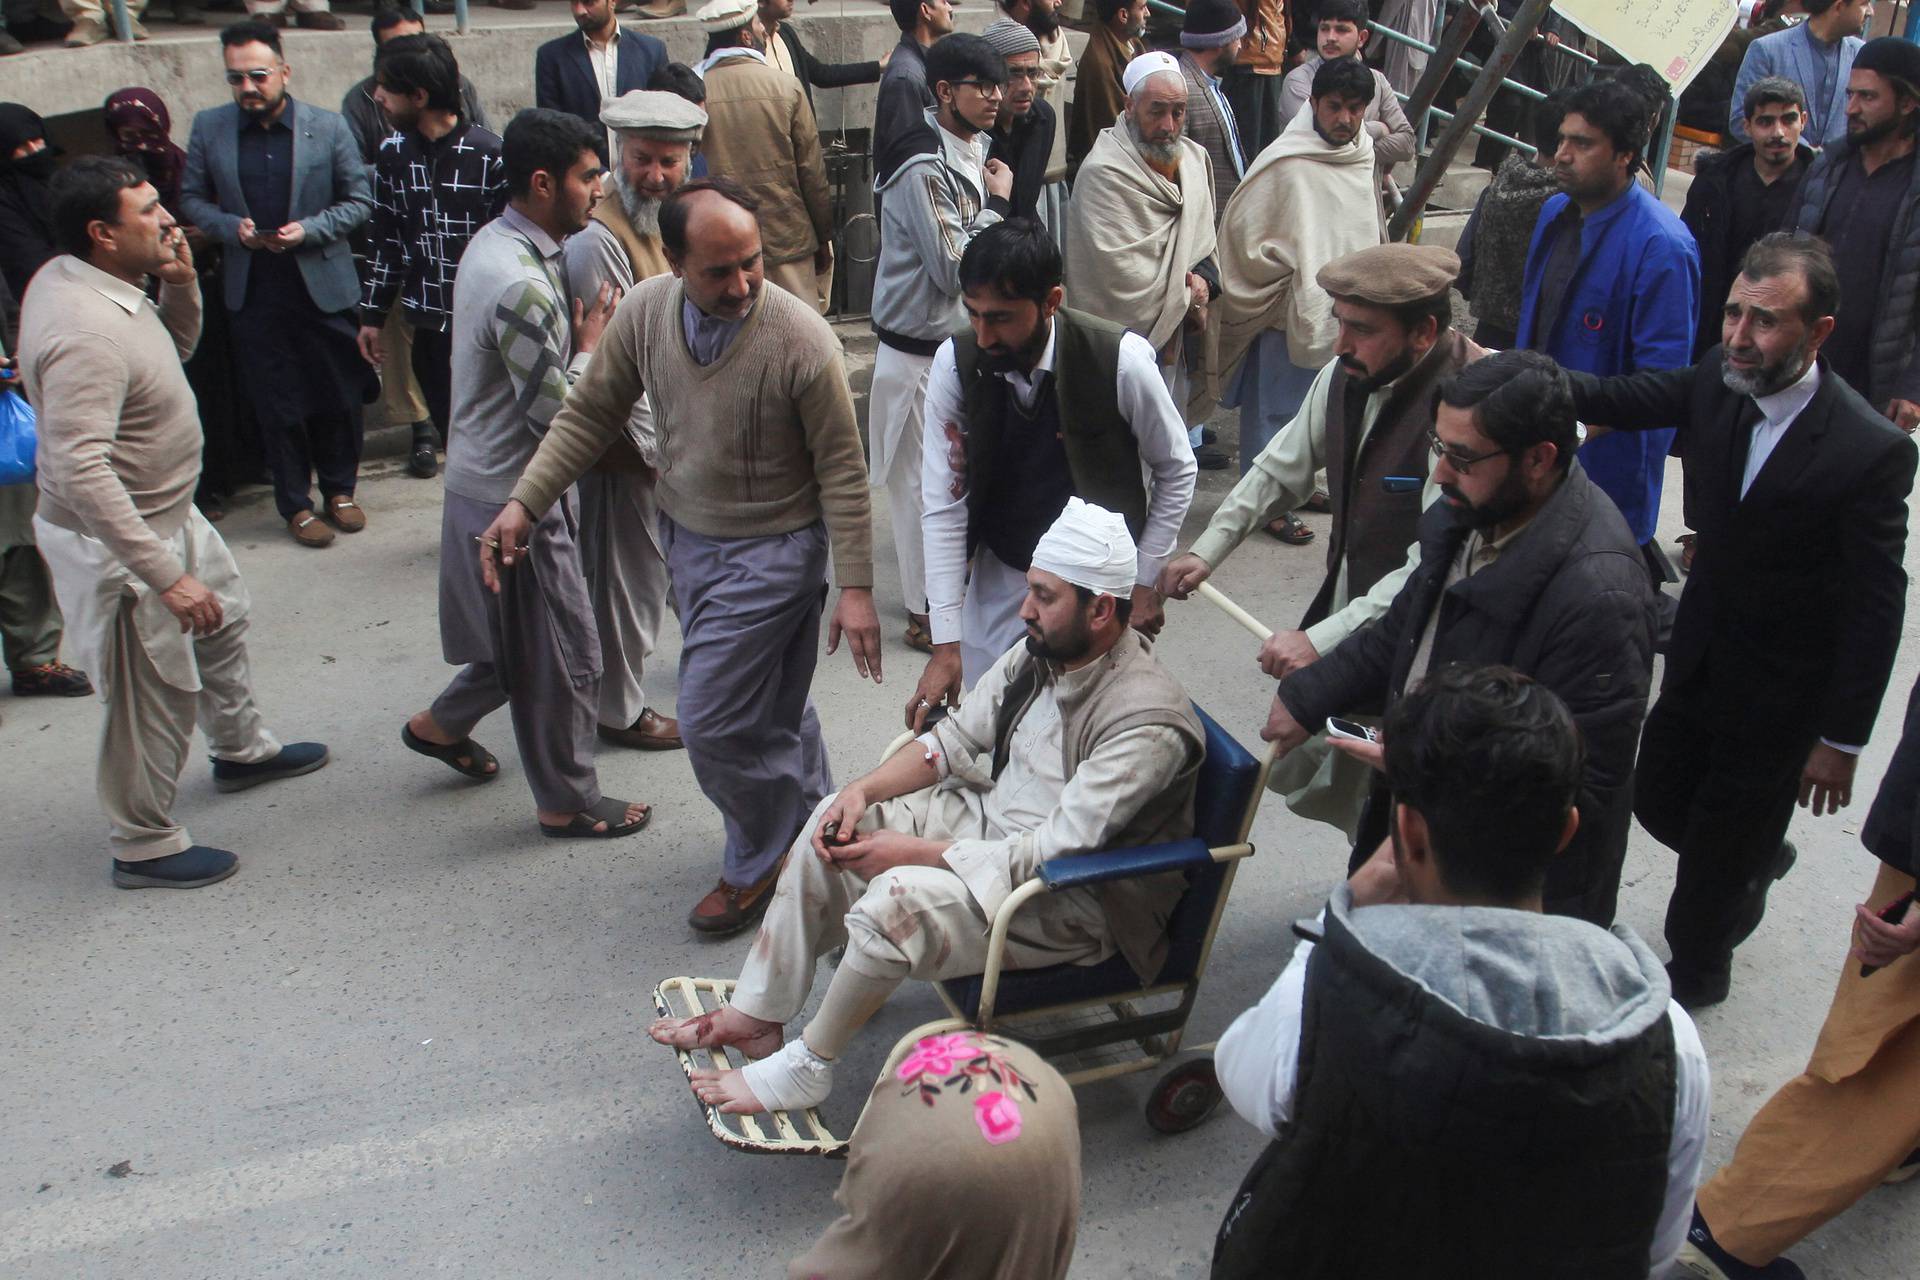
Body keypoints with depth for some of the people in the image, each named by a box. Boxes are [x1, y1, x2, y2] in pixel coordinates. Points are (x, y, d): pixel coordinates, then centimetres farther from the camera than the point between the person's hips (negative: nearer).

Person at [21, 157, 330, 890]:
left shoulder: (90, 281, -1)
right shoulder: (83, 332, -32)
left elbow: (176, 349, 15)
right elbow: (81, 471, -37)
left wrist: (180, 283, -6)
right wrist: (165, 575, -37)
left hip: (167, 512, 11)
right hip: (116, 537, -11)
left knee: (221, 621, 29)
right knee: (156, 700, 3)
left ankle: (242, 751, 52)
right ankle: (143, 847, 23)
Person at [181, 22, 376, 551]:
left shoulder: (328, 126, -4)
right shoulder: (208, 128, 0)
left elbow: (359, 202, 0)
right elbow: (191, 198, 8)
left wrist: (309, 229, -15)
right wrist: (231, 227, -11)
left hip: (323, 285, -1)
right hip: (253, 291, 1)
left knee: (338, 397, 10)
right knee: (277, 404, 7)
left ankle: (340, 489, 29)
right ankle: (296, 504, 20)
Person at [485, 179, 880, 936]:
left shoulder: (800, 338, -24)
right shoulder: (644, 312, -10)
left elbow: (842, 471, -17)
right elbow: (590, 413, 3)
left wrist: (856, 589, -17)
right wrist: (525, 501, -4)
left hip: (771, 551, -5)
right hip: (686, 535, 6)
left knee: (713, 723, -5)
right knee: (770, 711, 20)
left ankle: (758, 862, 21)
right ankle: (812, 823, 43)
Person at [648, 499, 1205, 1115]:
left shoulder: (1147, 723, -28)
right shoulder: (1039, 652, -2)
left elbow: (1058, 851, -29)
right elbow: (957, 739, 8)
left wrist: (910, 851, -27)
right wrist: (863, 791, -8)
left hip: (1077, 901, -8)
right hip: (993, 821, 9)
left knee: (898, 898, -30)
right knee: (834, 824, -3)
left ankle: (806, 1066, -8)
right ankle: (755, 1016, 7)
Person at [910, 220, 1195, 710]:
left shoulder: (1121, 360, -22)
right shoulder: (955, 363, -16)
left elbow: (1176, 471, -5)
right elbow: (944, 506, -13)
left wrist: (1144, 582, -4)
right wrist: (945, 644, -16)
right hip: (998, 581, 2)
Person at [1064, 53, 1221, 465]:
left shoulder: (1193, 158, 11)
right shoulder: (1103, 172, -16)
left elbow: (1205, 239, 18)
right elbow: (1122, 270, -20)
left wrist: (1204, 279, -5)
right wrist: (1186, 291, -8)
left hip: (1179, 330, 8)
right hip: (1132, 335, -8)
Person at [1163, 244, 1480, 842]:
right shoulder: (1347, 373, -3)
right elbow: (1281, 468, 12)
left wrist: (1323, 640, -28)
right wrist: (1207, 550, 5)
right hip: (1345, 604, 8)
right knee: (1300, 776, 19)